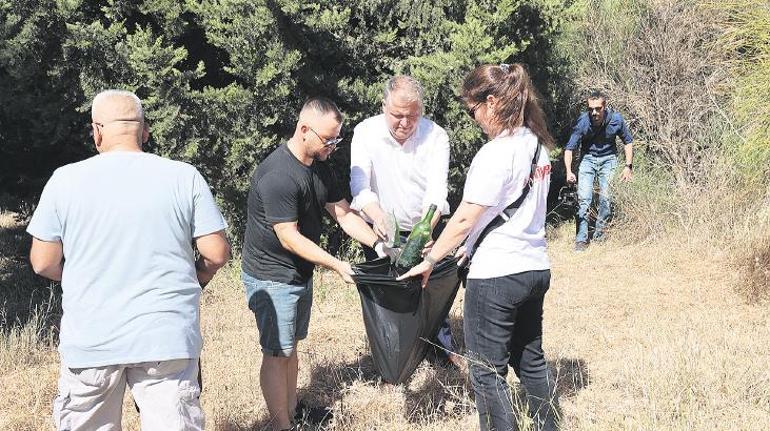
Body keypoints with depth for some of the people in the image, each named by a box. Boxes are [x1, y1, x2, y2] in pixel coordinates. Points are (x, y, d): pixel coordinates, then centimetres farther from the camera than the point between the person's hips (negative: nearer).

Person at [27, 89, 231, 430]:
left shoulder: (65, 180, -4)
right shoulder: (185, 177, -5)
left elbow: (43, 263, 0)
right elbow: (217, 253, -3)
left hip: (90, 339, 1)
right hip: (167, 338, -1)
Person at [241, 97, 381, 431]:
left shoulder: (318, 166, 4)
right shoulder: (277, 175, -26)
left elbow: (344, 214, 5)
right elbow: (289, 238, -26)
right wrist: (337, 265, -27)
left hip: (300, 273, 9)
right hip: (271, 276, -9)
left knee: (290, 346, 20)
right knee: (277, 352, -1)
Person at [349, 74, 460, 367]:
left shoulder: (435, 136, -17)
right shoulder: (365, 132, -16)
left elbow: (437, 189, -26)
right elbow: (359, 186, -25)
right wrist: (377, 215, -47)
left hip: (424, 227, 1)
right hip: (381, 231, 0)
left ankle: (444, 349, 32)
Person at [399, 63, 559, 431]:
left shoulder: (495, 153, -19)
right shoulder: (537, 145, 7)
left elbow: (463, 220, -17)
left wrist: (429, 261, -6)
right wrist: (474, 245, 19)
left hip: (496, 276, -9)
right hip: (535, 268, 9)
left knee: (488, 372, 4)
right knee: (531, 360, 21)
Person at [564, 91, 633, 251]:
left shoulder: (616, 119, -17)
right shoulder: (582, 123, -23)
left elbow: (628, 142, 0)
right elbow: (569, 148, -21)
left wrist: (628, 166, -4)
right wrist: (569, 171, -35)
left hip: (608, 159, 1)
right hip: (588, 158, -1)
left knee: (605, 197, -6)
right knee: (583, 198, -12)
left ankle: (600, 234, 13)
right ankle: (581, 239, -8)